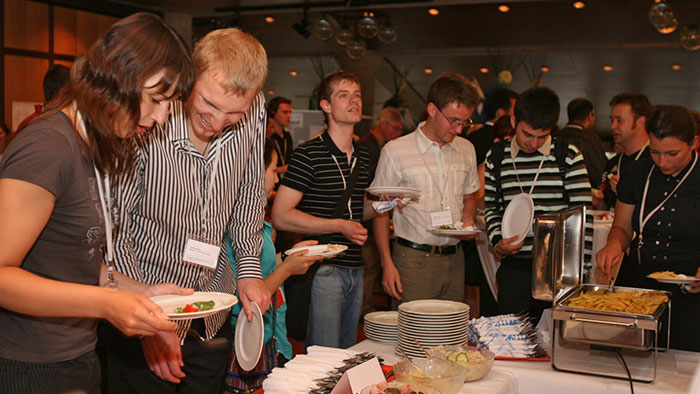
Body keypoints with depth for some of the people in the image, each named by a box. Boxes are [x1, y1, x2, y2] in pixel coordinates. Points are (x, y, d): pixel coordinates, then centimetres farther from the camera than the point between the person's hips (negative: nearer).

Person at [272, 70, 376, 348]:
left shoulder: (362, 157, 14)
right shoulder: (309, 154, -10)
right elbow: (280, 216, -14)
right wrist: (338, 225, -17)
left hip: (355, 270, 7)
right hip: (324, 270, -7)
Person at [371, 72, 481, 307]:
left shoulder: (466, 150, 10)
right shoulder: (395, 151, -6)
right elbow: (380, 212, -3)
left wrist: (468, 220, 1)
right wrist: (387, 264, -9)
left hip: (454, 259, 5)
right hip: (414, 259, -5)